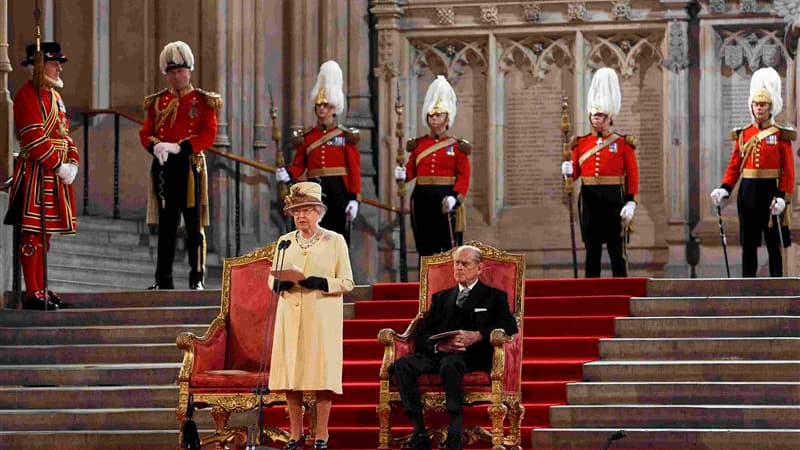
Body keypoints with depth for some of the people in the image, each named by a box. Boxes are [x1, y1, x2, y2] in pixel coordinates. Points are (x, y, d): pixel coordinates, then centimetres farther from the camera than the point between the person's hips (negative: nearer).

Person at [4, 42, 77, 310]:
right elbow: (35, 139, -19)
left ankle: (41, 290, 17)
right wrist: (59, 166, -18)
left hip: (56, 176, 9)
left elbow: (65, 134, 19)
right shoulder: (28, 95, -12)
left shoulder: (54, 95, 18)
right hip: (36, 174, -9)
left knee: (45, 234, 12)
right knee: (33, 233, -7)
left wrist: (72, 163, 3)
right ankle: (32, 294, -7)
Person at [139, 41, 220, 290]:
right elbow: (146, 133, 8)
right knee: (165, 226, 5)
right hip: (164, 167, 3)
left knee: (194, 225, -2)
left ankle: (197, 279, 2)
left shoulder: (203, 101, 4)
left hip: (190, 165, -3)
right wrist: (155, 146, -15)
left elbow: (209, 135, -6)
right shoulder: (156, 102, 13)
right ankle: (163, 280, 8)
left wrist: (178, 147, -17)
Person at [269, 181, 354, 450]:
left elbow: (347, 282, 1)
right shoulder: (285, 242, 14)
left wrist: (322, 283, -17)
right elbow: (272, 279, 18)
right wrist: (280, 283, -6)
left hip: (322, 317, -3)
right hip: (291, 317, 3)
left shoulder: (335, 241, 4)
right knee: (291, 375, 0)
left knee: (322, 375, -6)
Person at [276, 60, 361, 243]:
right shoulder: (306, 137, 11)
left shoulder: (346, 136, 2)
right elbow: (298, 165, 7)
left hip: (338, 192, -2)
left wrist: (354, 199, -10)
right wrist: (287, 175, -15)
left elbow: (354, 170, -2)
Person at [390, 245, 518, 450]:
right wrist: (439, 345, -11)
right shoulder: (441, 298, 27)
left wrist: (476, 336, -17)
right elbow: (422, 335, 14)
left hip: (473, 356, -4)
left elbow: (510, 325, -3)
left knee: (450, 364, -40)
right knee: (402, 366, -25)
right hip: (439, 354, 4)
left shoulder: (493, 297, 16)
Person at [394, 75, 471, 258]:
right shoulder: (418, 144, 12)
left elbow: (464, 176, -5)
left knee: (450, 249, -5)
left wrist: (456, 198, -20)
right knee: (425, 249, 6)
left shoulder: (457, 146, 1)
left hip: (446, 200, -3)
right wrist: (402, 174, -15)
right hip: (422, 199, 3)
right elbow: (411, 169, 9)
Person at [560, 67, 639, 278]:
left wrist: (631, 203, -10)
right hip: (589, 199, 3)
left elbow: (633, 176, -1)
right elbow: (576, 171, 10)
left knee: (617, 249, 1)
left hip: (614, 198, -3)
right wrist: (569, 171, -14)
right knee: (592, 250, 5)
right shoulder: (581, 143, 10)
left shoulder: (623, 143, 2)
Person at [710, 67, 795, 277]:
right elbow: (734, 167, 7)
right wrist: (724, 189, -8)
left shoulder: (781, 135, -2)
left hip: (770, 192, -3)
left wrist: (782, 197, -15)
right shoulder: (743, 134, 8)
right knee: (748, 244, 6)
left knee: (773, 244, 1)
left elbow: (788, 171, -5)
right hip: (748, 193, 3)